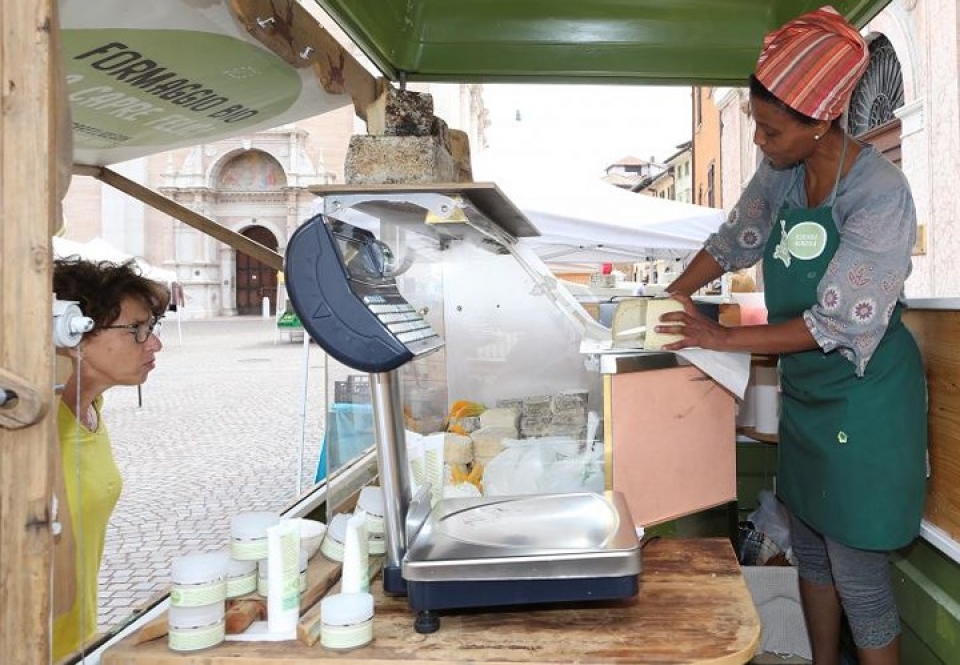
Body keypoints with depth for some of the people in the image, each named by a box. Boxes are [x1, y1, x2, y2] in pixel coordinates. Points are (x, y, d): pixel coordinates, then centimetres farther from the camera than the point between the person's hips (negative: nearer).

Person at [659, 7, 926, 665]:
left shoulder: (880, 195, -23)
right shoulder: (780, 173, -2)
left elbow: (840, 324, -26)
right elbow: (735, 240, 12)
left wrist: (723, 337, -22)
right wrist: (669, 297, 2)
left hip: (864, 400, -7)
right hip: (804, 389, 7)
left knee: (859, 574, 3)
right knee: (810, 545, 20)